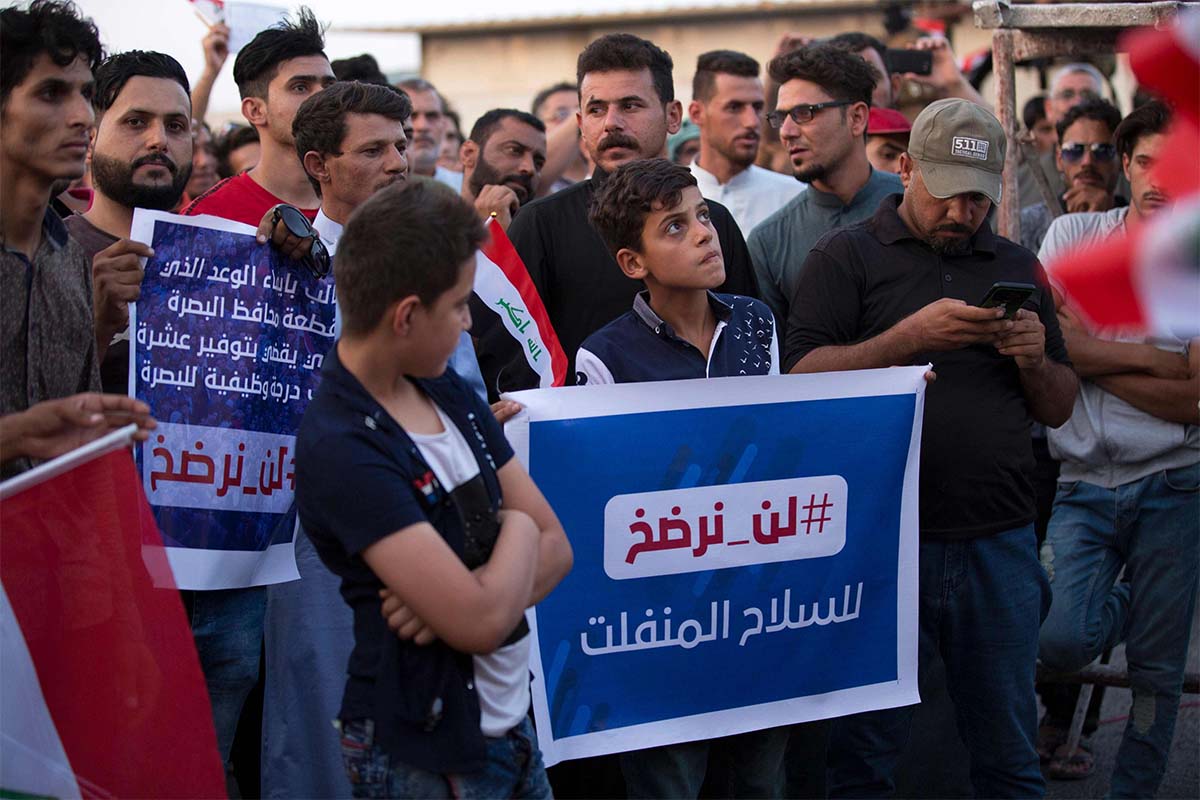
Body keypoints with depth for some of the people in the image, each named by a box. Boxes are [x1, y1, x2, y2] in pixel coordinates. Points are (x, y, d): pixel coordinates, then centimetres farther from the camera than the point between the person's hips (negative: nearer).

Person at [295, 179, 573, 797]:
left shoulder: (449, 394, 3)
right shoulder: (339, 448, -22)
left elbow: (555, 549, 2)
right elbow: (481, 622, -26)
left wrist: (460, 596, -17)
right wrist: (517, 530, -6)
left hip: (512, 726, 7)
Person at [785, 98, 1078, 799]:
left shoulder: (1018, 268, 15)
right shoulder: (849, 256, 2)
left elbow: (1058, 410, 16)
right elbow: (802, 380, -10)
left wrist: (1035, 361, -6)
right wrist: (909, 338, -20)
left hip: (1000, 542, 3)